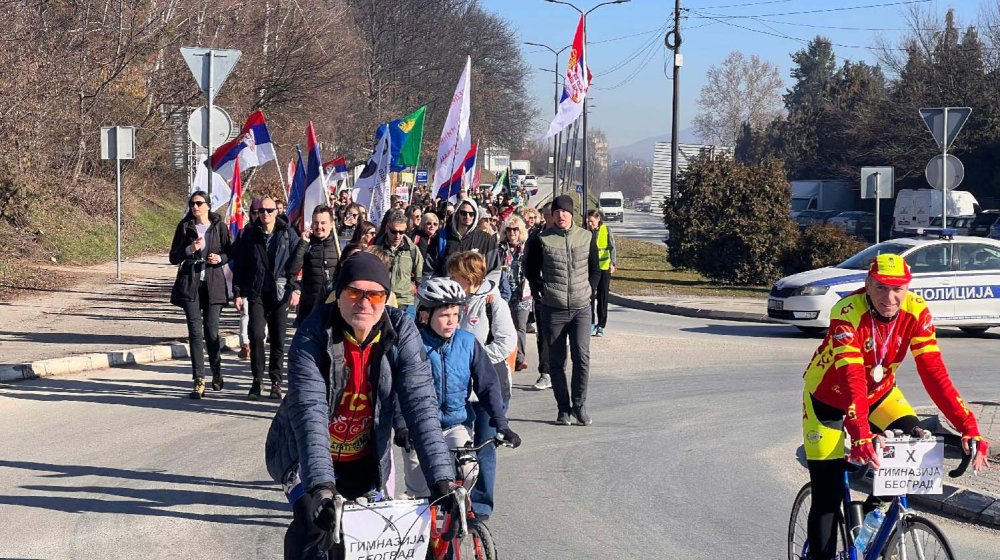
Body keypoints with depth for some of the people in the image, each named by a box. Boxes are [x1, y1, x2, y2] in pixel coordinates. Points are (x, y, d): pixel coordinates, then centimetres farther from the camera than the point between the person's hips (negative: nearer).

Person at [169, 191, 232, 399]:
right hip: (190, 283, 0)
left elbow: (230, 252, 11)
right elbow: (173, 257, 6)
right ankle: (199, 381, -6)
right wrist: (190, 249, -12)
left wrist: (219, 258, -10)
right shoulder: (184, 227, 6)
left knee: (212, 331, 2)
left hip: (213, 283, 0)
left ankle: (216, 373, 26)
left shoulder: (219, 226, 4)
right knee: (195, 332, -6)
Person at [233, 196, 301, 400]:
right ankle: (257, 381, 2)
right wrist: (238, 293, 4)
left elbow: (297, 263, 3)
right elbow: (239, 265, 9)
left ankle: (276, 381, 13)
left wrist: (295, 288, -6)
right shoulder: (250, 235, 7)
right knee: (256, 336, -8)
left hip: (280, 293, -1)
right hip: (256, 293, 1)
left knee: (278, 339, 2)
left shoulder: (288, 234, 3)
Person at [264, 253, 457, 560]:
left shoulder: (402, 334, -17)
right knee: (313, 531, -20)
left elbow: (421, 405, -23)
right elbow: (309, 411, -34)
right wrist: (321, 484, -47)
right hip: (307, 457, -3)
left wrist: (442, 478, -34)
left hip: (365, 462, 3)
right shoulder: (312, 337, -24)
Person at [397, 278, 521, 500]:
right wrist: (401, 426, -28)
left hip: (456, 425, 2)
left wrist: (501, 424, -8)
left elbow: (488, 385, 1)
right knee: (419, 494, -4)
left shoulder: (468, 342, -2)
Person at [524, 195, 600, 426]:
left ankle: (579, 404, 0)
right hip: (553, 309, 0)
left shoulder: (587, 237, 6)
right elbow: (531, 271, 9)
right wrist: (543, 291, 0)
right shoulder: (541, 240, 0)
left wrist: (589, 290, 6)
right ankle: (563, 408, 14)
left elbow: (595, 269, 16)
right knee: (556, 361, 4)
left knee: (582, 355, -12)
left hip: (581, 308, 1)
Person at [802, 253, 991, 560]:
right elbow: (851, 377, -43)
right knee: (828, 498, -7)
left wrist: (969, 428, -36)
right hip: (829, 396, -3)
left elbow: (934, 372, -27)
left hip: (878, 392, 4)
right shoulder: (847, 312, -33)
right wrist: (861, 434, -57)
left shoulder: (916, 311, -22)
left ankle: (874, 513, 4)